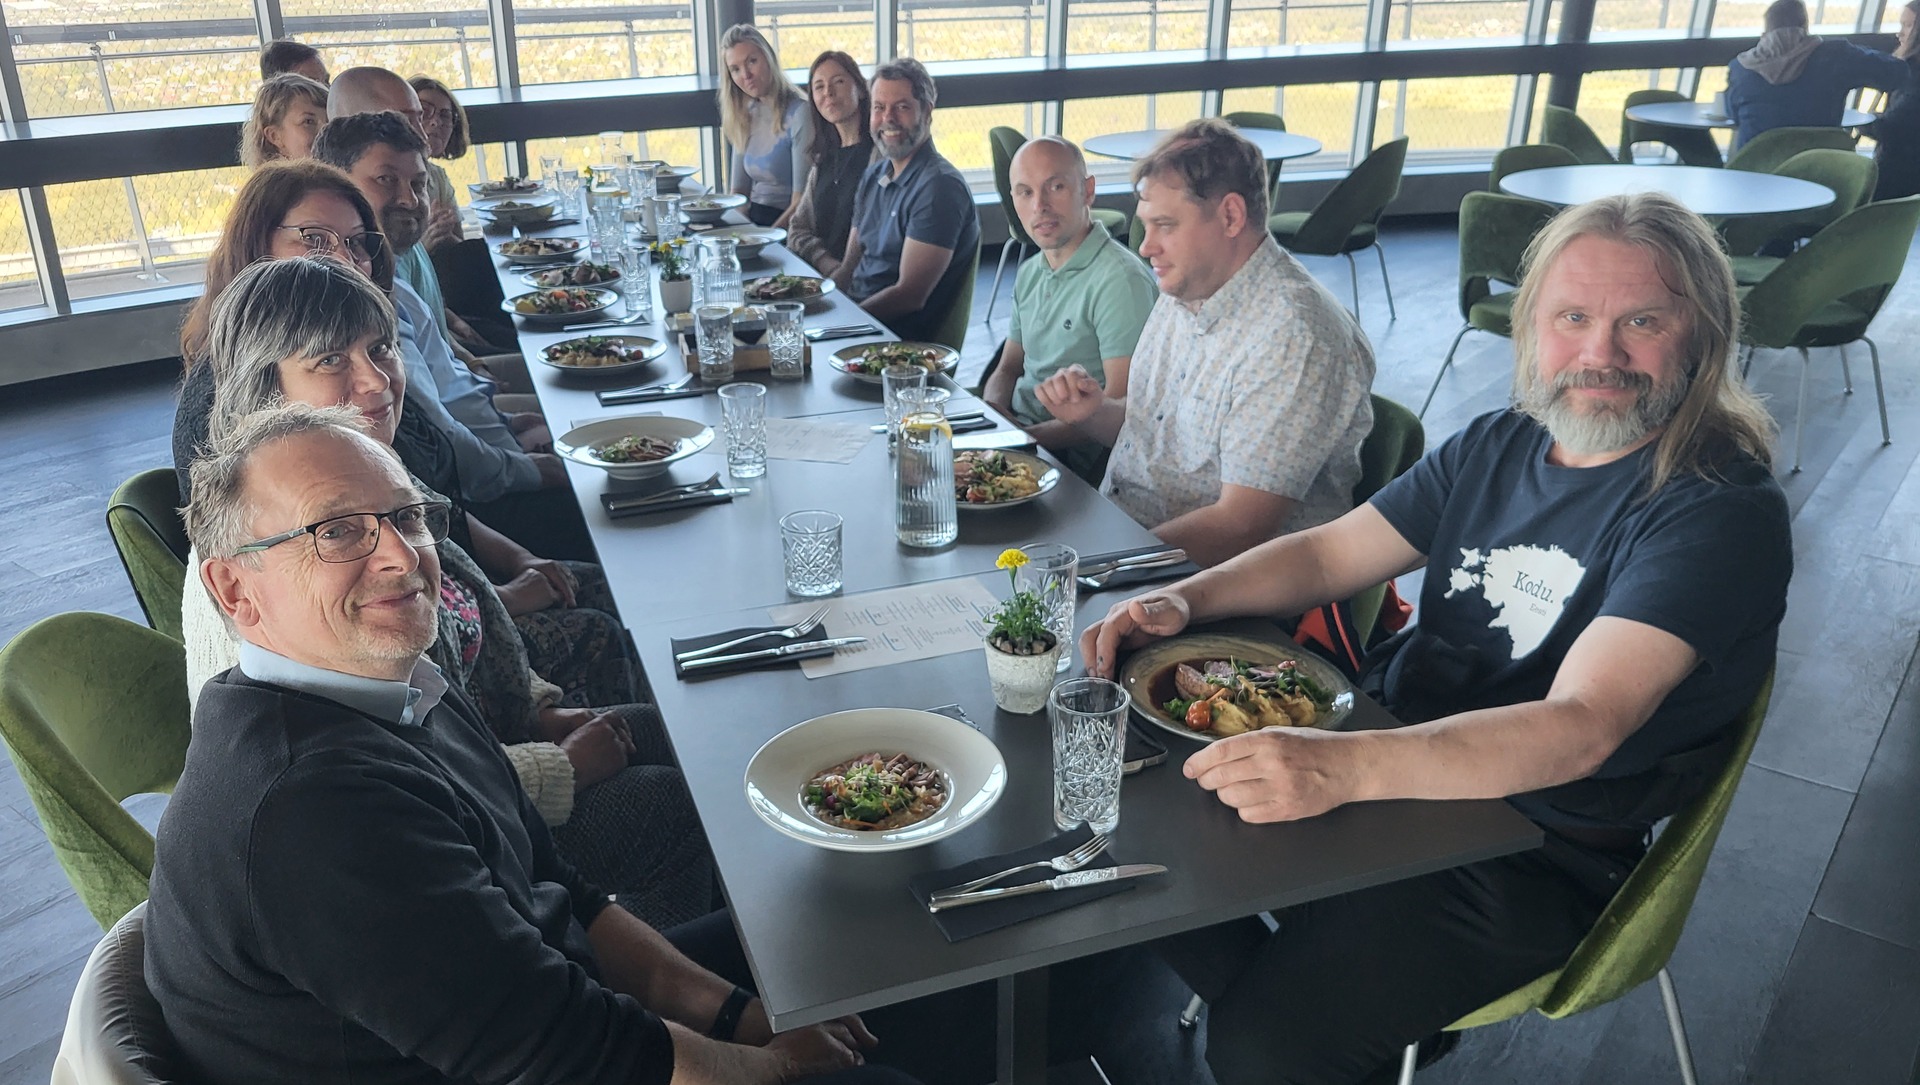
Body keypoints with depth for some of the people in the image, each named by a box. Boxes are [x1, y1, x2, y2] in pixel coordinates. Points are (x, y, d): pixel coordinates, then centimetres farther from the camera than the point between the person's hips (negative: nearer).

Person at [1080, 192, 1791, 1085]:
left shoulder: (1719, 511, -17)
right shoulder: (1497, 445, 6)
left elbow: (1581, 728, -29)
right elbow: (1329, 551, 9)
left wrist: (1346, 767, -43)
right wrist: (1186, 599, -10)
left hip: (1532, 851, -7)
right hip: (1395, 761, 7)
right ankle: (1294, 998, 18)